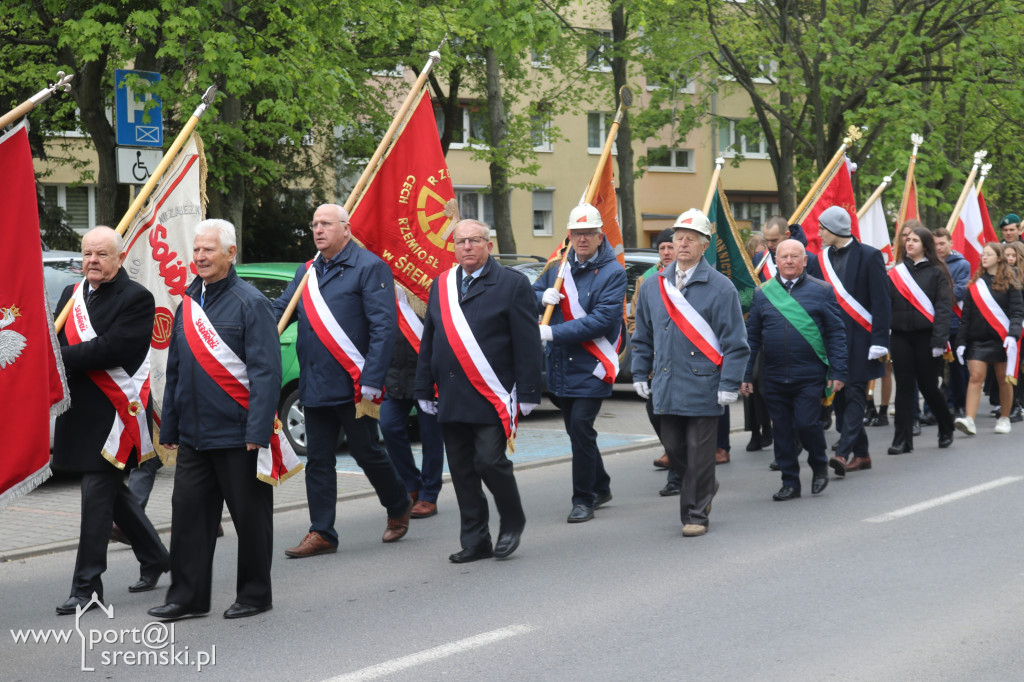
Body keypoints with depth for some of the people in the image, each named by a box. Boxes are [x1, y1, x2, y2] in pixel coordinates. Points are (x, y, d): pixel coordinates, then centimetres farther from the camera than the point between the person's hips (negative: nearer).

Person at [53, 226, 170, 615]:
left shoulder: (136, 298, -9)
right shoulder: (71, 295, 14)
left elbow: (112, 349, -19)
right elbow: (55, 341, 10)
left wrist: (63, 357, -18)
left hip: (114, 411, -8)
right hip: (80, 411, 8)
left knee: (97, 495, -7)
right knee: (112, 490, 16)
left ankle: (87, 587, -2)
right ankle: (155, 557, 34)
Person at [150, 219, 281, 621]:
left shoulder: (249, 302, -8)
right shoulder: (188, 304, 13)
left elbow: (266, 372, -13)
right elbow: (174, 372, 18)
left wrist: (258, 431, -19)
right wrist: (169, 429, 15)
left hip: (237, 434, -6)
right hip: (193, 436, 7)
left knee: (250, 517, 4)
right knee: (188, 513, 6)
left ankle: (255, 595, 15)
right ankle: (187, 597, 13)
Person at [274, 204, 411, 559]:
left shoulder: (369, 268, -8)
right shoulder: (306, 272, 14)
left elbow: (384, 327, -13)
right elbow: (278, 312, 12)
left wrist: (371, 383, -19)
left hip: (352, 384, -6)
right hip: (314, 384, 6)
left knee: (367, 452, 6)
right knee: (318, 460, 7)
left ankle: (399, 506, 30)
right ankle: (321, 533, 12)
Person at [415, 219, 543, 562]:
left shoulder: (513, 284, -1)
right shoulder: (440, 286, 14)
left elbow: (528, 343, -4)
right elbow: (428, 343, 18)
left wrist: (527, 393, -10)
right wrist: (424, 390, 14)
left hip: (492, 397, -5)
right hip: (451, 398, 5)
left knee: (490, 461, -12)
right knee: (462, 470, 6)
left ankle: (512, 521, 13)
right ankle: (475, 541, 14)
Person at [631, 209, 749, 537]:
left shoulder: (720, 288, -5)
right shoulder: (654, 286, 9)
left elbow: (735, 341, -5)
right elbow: (643, 337, 17)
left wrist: (729, 384, -11)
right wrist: (640, 374, 11)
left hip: (703, 385, -5)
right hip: (666, 386, 5)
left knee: (699, 454, -1)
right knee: (673, 448, 10)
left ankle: (696, 515, 9)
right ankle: (706, 487, 35)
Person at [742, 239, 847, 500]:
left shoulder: (821, 291, 3)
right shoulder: (762, 293, 8)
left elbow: (836, 334, 2)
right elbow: (752, 337, 11)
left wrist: (838, 372, -5)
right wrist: (746, 375, 7)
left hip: (810, 376, -3)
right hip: (774, 378, 3)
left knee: (806, 424, -9)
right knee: (782, 431, 6)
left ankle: (819, 466, 19)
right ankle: (790, 483, 17)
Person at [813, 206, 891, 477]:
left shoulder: (869, 256, -6)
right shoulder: (823, 258, 10)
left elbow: (881, 301, -8)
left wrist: (879, 341, -14)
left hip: (858, 337, -6)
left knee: (855, 393, -9)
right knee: (840, 396, 7)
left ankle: (844, 452, -18)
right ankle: (861, 453, 17)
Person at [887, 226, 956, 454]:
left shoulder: (936, 273, -1)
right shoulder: (896, 273, 10)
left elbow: (943, 308, -6)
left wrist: (939, 340, -15)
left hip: (926, 337, -3)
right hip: (901, 337, 3)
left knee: (928, 386, 2)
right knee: (904, 386, 2)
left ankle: (946, 429, 27)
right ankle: (902, 439, 3)